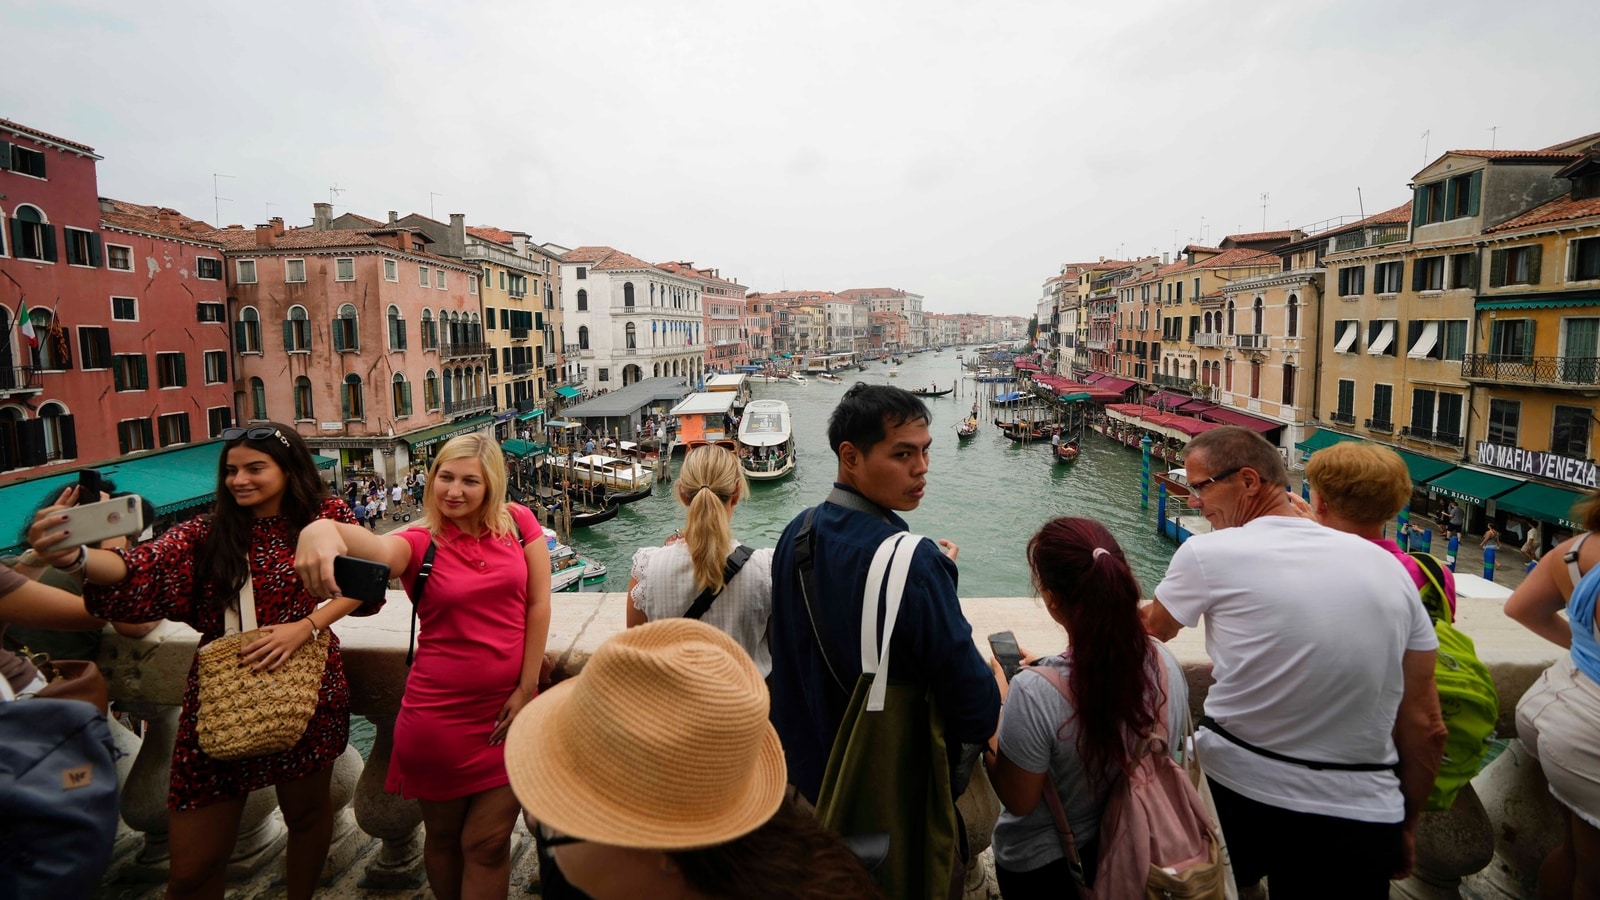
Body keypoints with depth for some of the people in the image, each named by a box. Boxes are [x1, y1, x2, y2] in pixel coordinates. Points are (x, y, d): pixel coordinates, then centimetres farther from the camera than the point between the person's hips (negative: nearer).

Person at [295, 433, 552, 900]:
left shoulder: (518, 523, -2)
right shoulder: (420, 543, -7)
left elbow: (538, 603, -3)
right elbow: (377, 549, -30)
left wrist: (527, 689, -6)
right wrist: (323, 529, -54)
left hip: (509, 708, 0)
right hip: (440, 713, 0)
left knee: (487, 842, 8)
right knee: (443, 834, 18)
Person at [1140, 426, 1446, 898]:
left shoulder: (1207, 553, -12)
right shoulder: (1387, 565, 0)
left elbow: (1150, 629, 7)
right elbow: (1426, 728, 3)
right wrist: (1406, 827, 17)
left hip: (1228, 795, -3)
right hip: (1359, 821, 3)